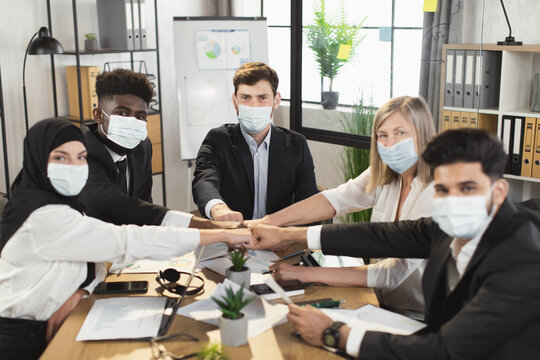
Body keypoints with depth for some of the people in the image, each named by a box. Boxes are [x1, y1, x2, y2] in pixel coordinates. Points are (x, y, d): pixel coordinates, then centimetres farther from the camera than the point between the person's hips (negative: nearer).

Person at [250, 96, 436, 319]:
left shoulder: (436, 194, -21)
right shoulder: (382, 175, 2)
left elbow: (394, 274, -26)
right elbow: (335, 199, -10)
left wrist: (308, 274, -30)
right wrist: (269, 222, -25)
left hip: (419, 323, -6)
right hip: (382, 308, 6)